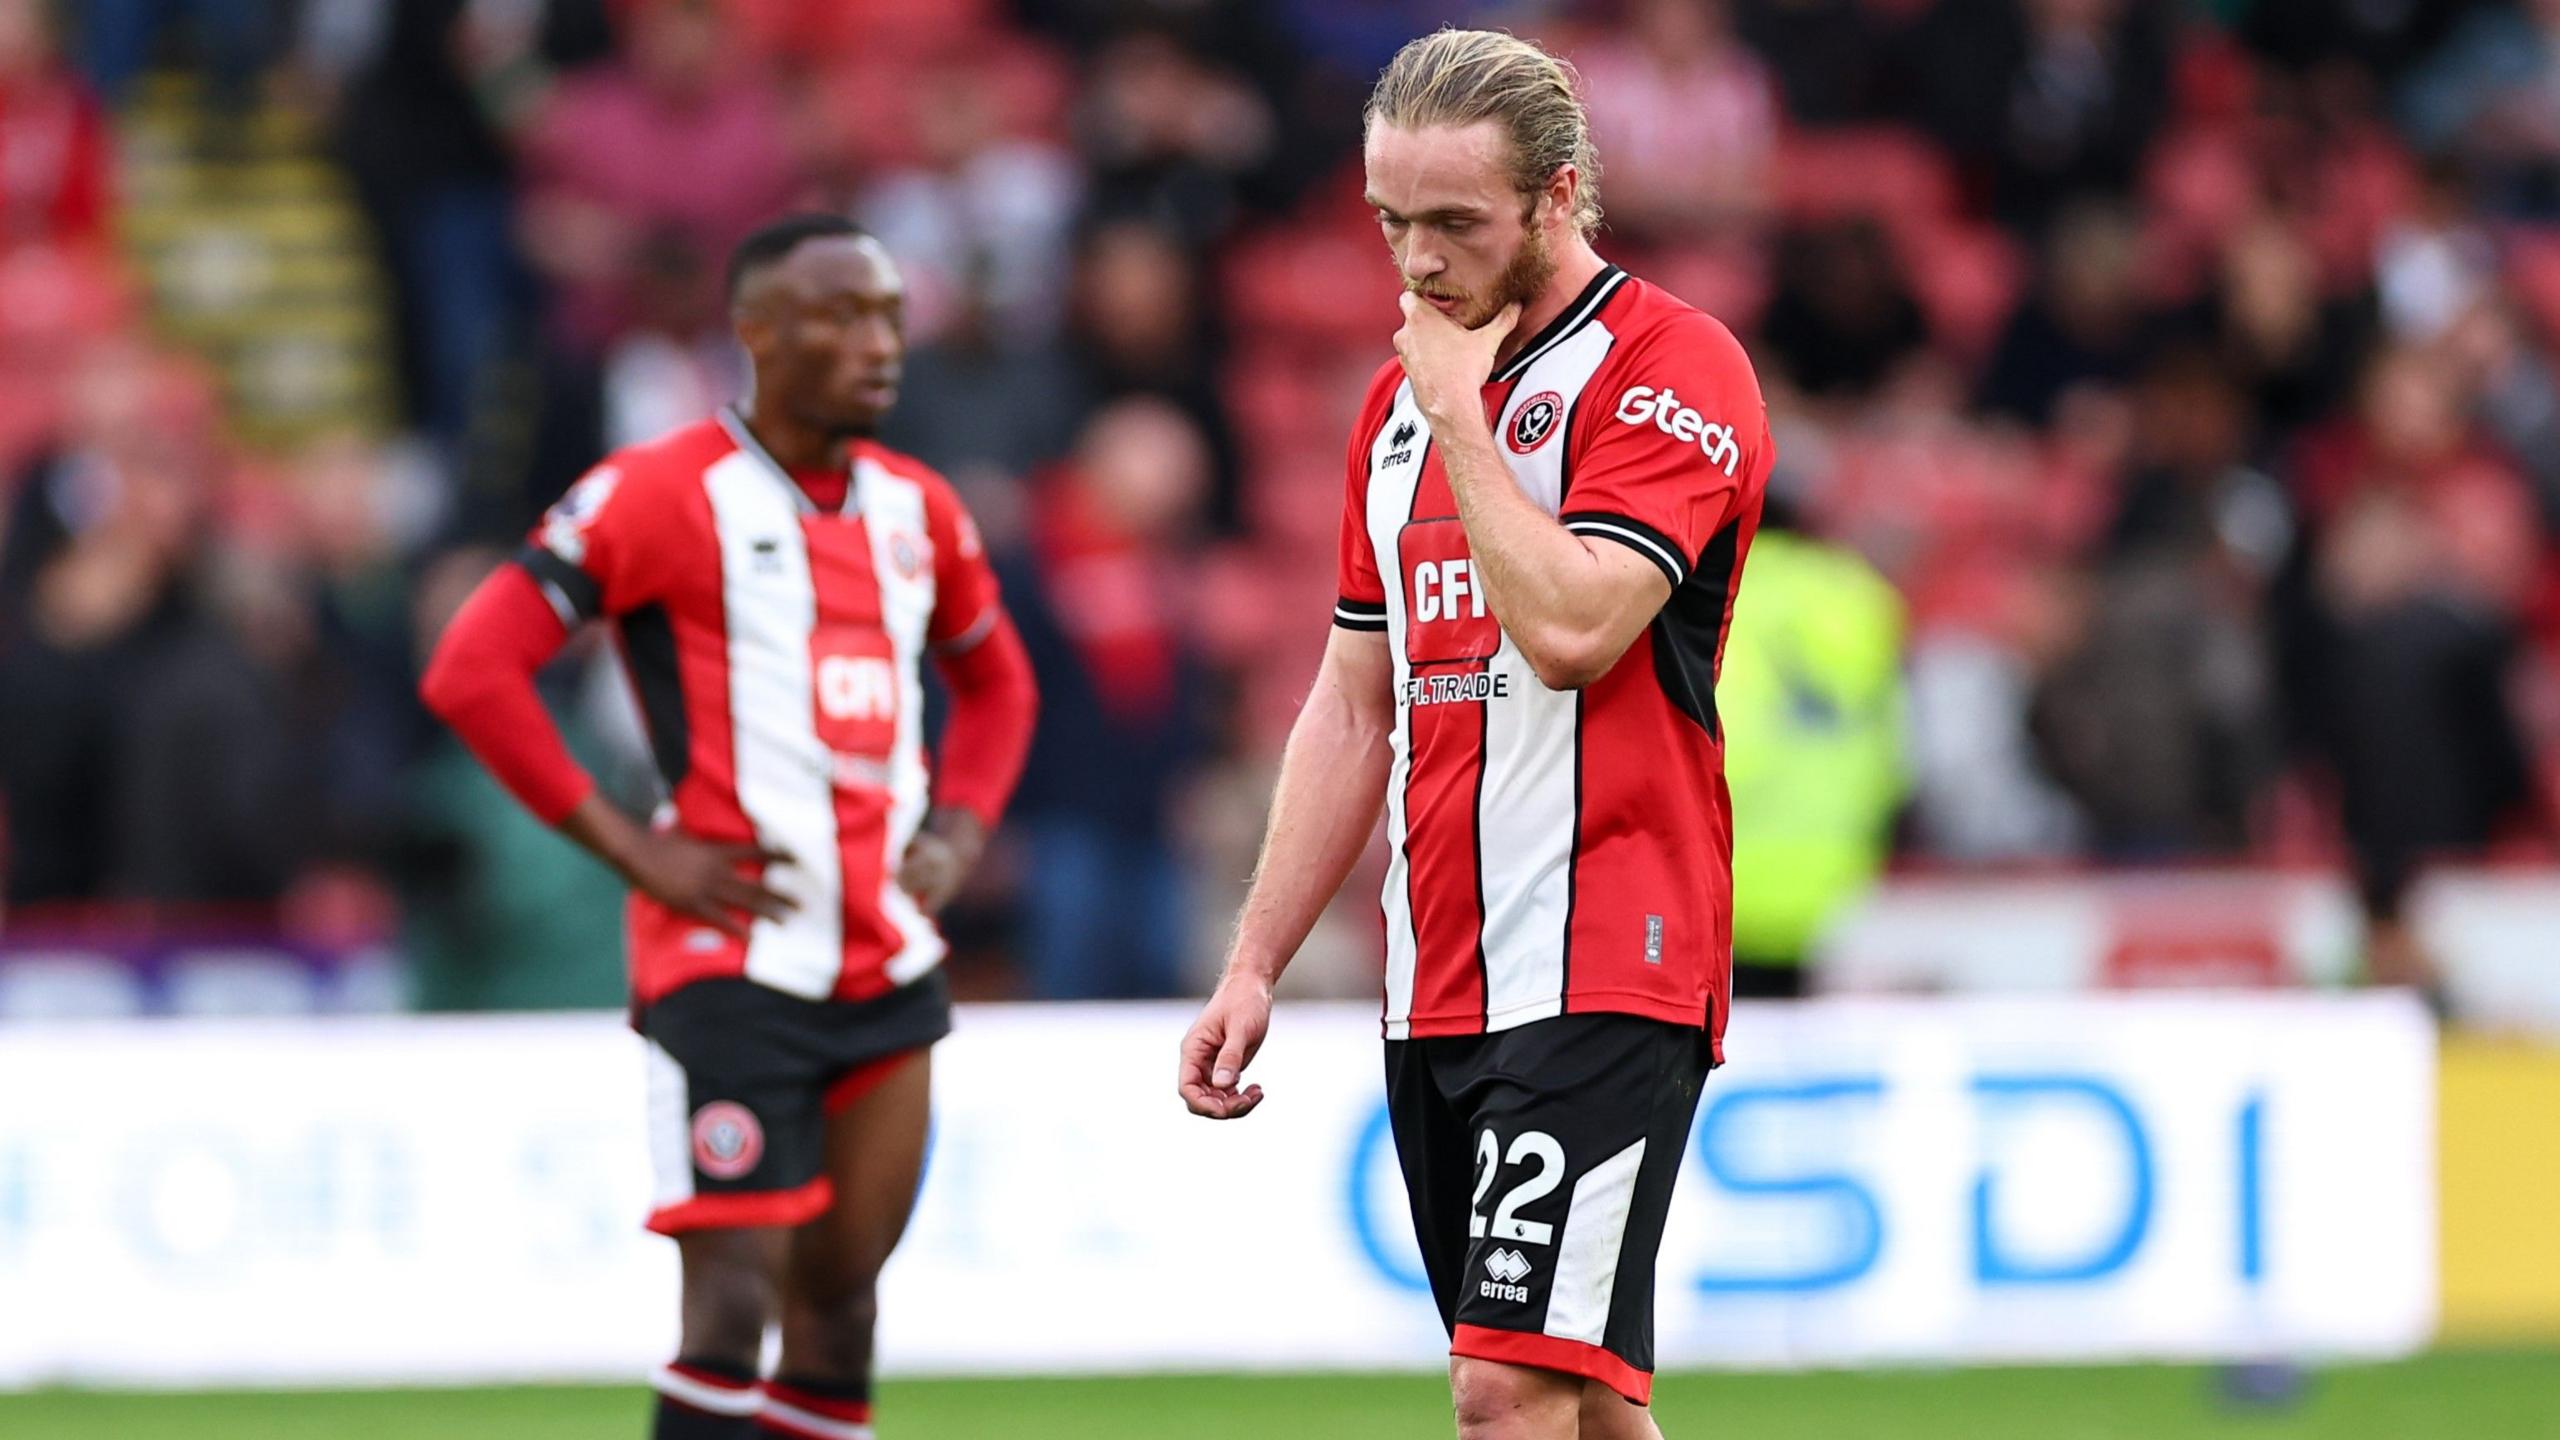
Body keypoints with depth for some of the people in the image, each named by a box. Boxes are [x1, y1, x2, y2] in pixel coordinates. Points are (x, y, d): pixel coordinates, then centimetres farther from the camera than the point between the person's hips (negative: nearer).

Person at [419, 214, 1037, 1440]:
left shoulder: (916, 509, 12)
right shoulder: (663, 495, -8)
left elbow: (995, 680, 31)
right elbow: (471, 672, -12)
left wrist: (957, 832, 11)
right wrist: (633, 849, -13)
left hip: (889, 961, 6)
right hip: (731, 958, -6)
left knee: (840, 1293, 8)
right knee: (733, 1293, -12)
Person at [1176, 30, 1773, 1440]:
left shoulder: (1671, 368, -7)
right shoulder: (1404, 394, 17)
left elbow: (1568, 626, -22)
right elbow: (1354, 709, 21)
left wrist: (1460, 413, -11)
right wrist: (1255, 964, 15)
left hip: (1600, 977, -8)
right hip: (1436, 991, 8)